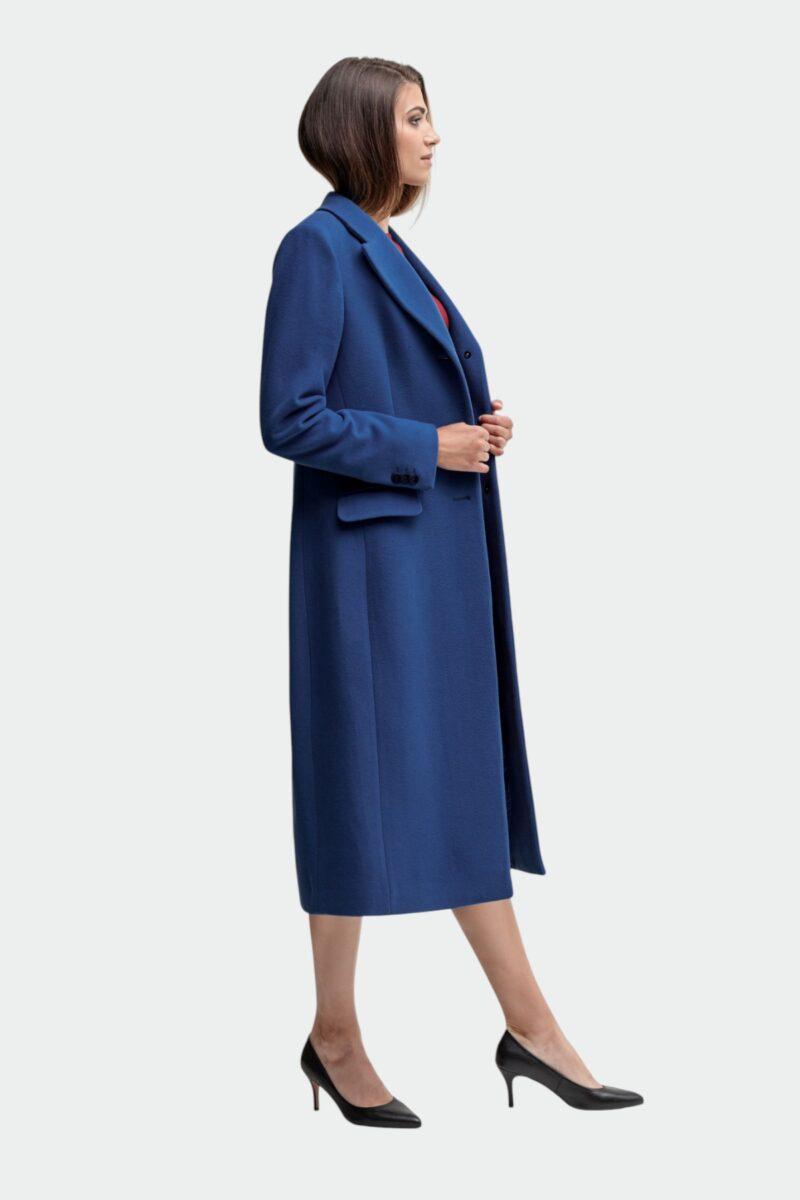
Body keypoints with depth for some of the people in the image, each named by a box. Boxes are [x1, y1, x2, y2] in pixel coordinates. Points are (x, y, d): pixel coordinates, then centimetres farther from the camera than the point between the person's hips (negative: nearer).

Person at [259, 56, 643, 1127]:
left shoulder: (396, 252, 15)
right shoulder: (319, 249, -12)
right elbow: (289, 418, -17)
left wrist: (478, 431, 5)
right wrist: (425, 446, -15)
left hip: (440, 556, 9)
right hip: (368, 555, -9)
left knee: (470, 783, 10)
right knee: (362, 787, 0)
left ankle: (531, 1027, 17)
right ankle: (336, 1038, 16)